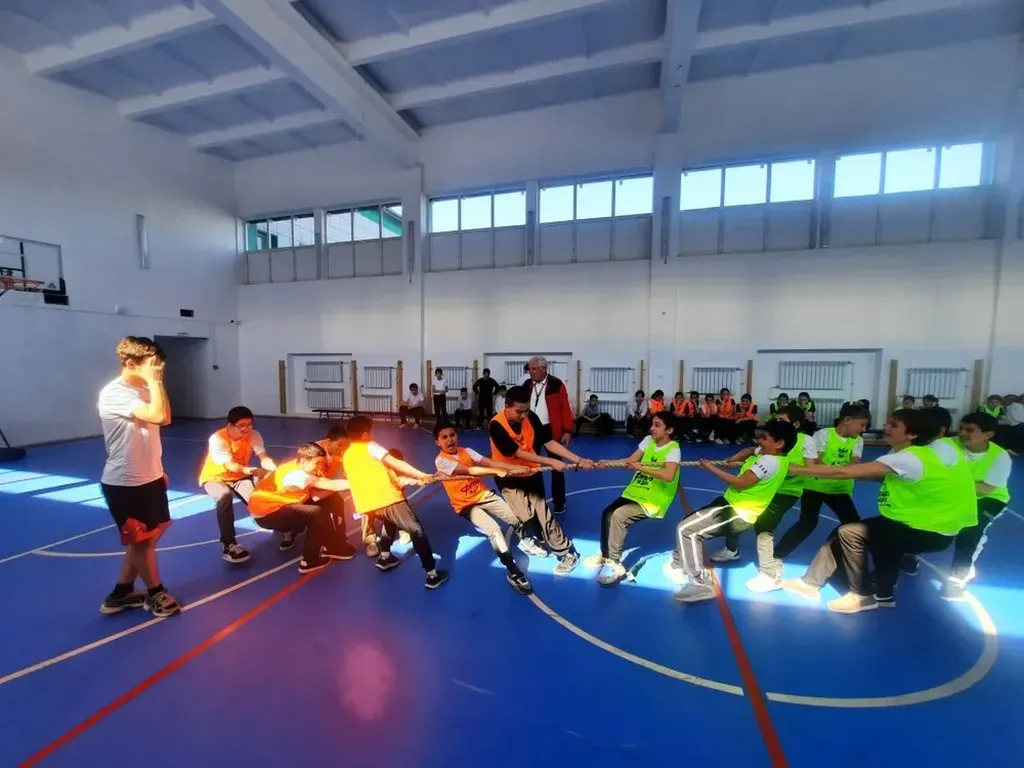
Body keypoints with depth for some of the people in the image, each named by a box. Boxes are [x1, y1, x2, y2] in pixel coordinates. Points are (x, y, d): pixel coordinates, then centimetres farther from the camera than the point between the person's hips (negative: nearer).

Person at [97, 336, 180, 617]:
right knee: (142, 540, 9)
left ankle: (121, 593, 36)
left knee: (146, 538, 19)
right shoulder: (114, 394, -21)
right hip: (125, 483, -8)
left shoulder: (143, 390, 5)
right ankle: (156, 593, 28)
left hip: (148, 477, 8)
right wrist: (153, 381, -26)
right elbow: (157, 416, -35)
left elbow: (165, 419, 17)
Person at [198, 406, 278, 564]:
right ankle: (229, 545, -28)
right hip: (215, 477, -3)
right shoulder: (217, 439, -27)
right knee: (225, 497, -37)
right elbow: (230, 466, -37)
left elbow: (264, 459, -26)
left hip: (239, 476, 3)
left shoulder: (254, 435, -16)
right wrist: (254, 471, -55)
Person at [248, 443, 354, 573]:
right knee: (317, 513, -22)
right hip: (265, 513, -9)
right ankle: (309, 561, -9)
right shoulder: (295, 474, -30)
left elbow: (315, 496, -13)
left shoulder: (302, 470, -3)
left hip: (276, 505, 9)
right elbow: (331, 485, -33)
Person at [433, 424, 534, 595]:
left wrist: (518, 468, -22)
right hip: (466, 505, -5)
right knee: (494, 530, -24)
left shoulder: (466, 451, 0)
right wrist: (497, 472, -36)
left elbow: (490, 462, -11)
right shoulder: (441, 461, -16)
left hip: (484, 495, 5)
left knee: (516, 519, -2)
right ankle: (513, 572, -12)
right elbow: (469, 470, -28)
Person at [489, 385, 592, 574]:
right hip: (509, 477, -3)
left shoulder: (531, 418, -12)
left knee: (543, 514, -1)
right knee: (526, 516, -12)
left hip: (531, 474, 3)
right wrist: (550, 462, -32)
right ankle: (526, 538, 22)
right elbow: (518, 453, -28)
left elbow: (549, 442, -11)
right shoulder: (497, 425, -25)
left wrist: (578, 460, -19)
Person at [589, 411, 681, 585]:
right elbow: (630, 461, 2)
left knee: (619, 516, -25)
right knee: (607, 513, -3)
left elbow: (668, 476, -34)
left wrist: (640, 467, -31)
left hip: (652, 501, -7)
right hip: (634, 492, 7)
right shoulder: (648, 440, 5)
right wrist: (608, 463, -14)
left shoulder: (673, 449, -16)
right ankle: (605, 554, 20)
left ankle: (615, 564, -11)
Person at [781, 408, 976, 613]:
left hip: (932, 531, -9)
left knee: (850, 533, -15)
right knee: (843, 530, 2)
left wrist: (797, 469, -24)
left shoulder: (908, 459, -26)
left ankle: (862, 595, 5)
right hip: (917, 520, 9)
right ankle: (811, 581, 10)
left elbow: (843, 472, -29)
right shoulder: (904, 454, 4)